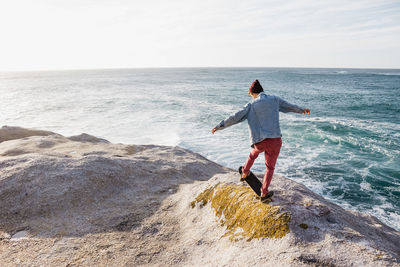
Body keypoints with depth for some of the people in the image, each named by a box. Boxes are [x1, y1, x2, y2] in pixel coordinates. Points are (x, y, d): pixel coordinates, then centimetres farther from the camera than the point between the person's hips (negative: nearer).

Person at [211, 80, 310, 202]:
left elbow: (235, 117, 0)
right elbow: (290, 106, 24)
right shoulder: (274, 100, 7)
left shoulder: (251, 105, 3)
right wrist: (302, 110, 44)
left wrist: (219, 126, 8)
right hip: (274, 141, 0)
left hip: (259, 141, 1)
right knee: (270, 167, 18)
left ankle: (244, 173, 48)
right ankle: (264, 193, 20)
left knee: (254, 152, 36)